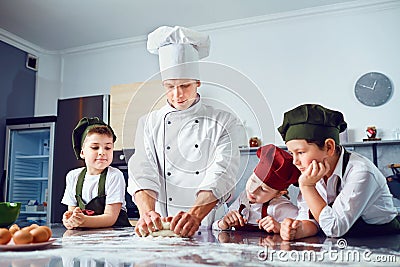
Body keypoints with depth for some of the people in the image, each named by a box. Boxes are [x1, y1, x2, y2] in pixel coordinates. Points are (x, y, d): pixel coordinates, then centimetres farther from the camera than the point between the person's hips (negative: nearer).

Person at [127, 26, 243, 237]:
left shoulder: (225, 123, 4)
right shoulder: (148, 123, 11)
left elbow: (220, 175, -9)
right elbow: (142, 172, -2)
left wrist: (195, 215, -26)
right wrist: (147, 212, -22)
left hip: (210, 228, -1)